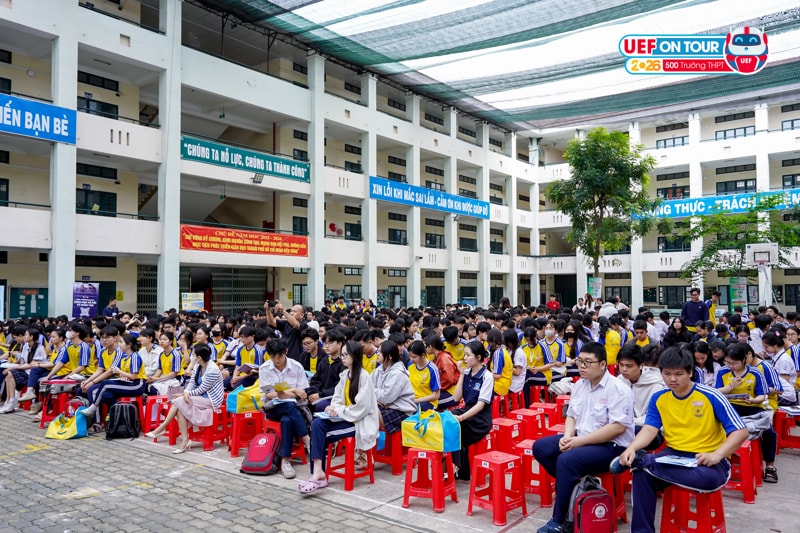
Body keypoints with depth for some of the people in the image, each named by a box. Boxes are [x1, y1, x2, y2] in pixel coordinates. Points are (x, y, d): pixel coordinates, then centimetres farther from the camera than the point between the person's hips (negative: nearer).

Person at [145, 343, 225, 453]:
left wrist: (186, 393, -11)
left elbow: (201, 390, -16)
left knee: (179, 402, -20)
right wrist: (186, 392, -16)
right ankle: (184, 440, -19)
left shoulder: (212, 370, -19)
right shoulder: (197, 366, 8)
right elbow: (192, 383, 4)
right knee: (179, 407, -17)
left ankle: (162, 428, -9)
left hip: (211, 400, -8)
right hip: (201, 397, 8)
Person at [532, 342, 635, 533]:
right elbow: (571, 416, 14)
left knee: (566, 460, -29)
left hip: (612, 446, -8)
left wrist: (580, 441, -23)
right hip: (580, 440, 9)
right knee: (540, 447, -2)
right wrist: (567, 436, -8)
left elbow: (618, 427, -23)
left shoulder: (618, 389, -16)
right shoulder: (579, 385, 8)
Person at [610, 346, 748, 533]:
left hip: (707, 460, -2)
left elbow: (740, 432, -11)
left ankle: (643, 460, -23)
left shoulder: (711, 396, -10)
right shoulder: (659, 398, 2)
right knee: (642, 474, -28)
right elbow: (649, 429, -6)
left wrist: (716, 455, -26)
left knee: (709, 478, -39)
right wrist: (632, 448, -27)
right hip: (673, 455, 3)